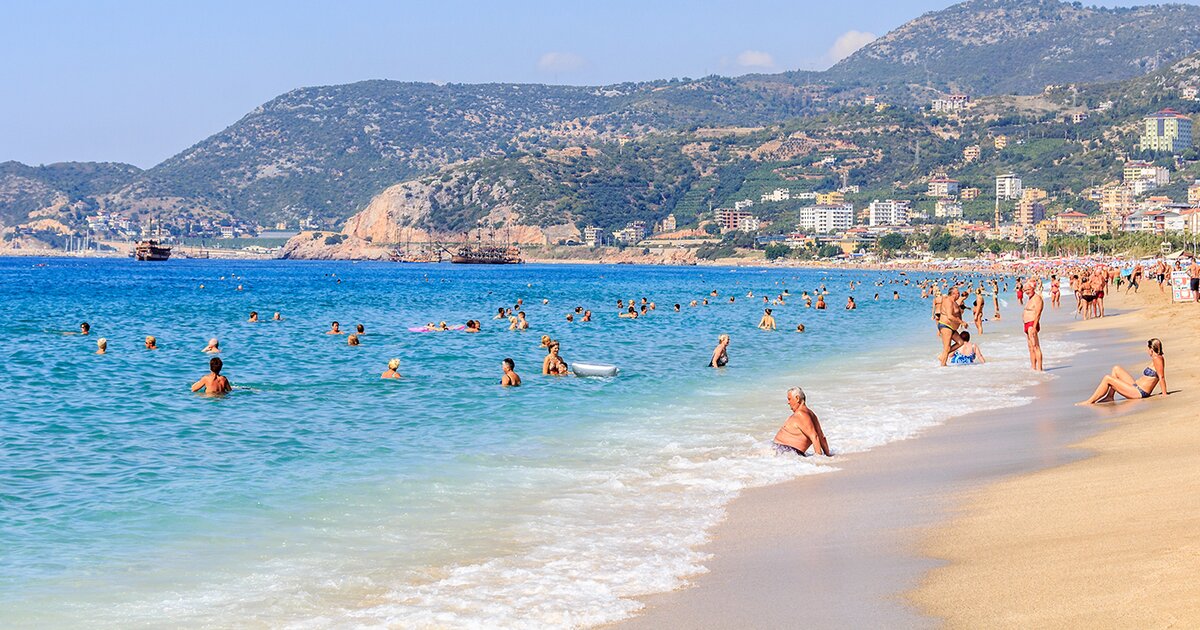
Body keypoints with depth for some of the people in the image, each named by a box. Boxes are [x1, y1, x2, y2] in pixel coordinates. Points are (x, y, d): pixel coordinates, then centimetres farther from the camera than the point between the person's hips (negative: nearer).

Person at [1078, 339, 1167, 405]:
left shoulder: (1157, 359, -19)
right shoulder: (1157, 358, 10)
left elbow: (1161, 377, -23)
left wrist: (1164, 394, -23)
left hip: (1139, 392, -11)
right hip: (1136, 387, 11)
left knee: (1107, 378, -12)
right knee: (1116, 369, 18)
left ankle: (1090, 401, -5)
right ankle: (1110, 397, 14)